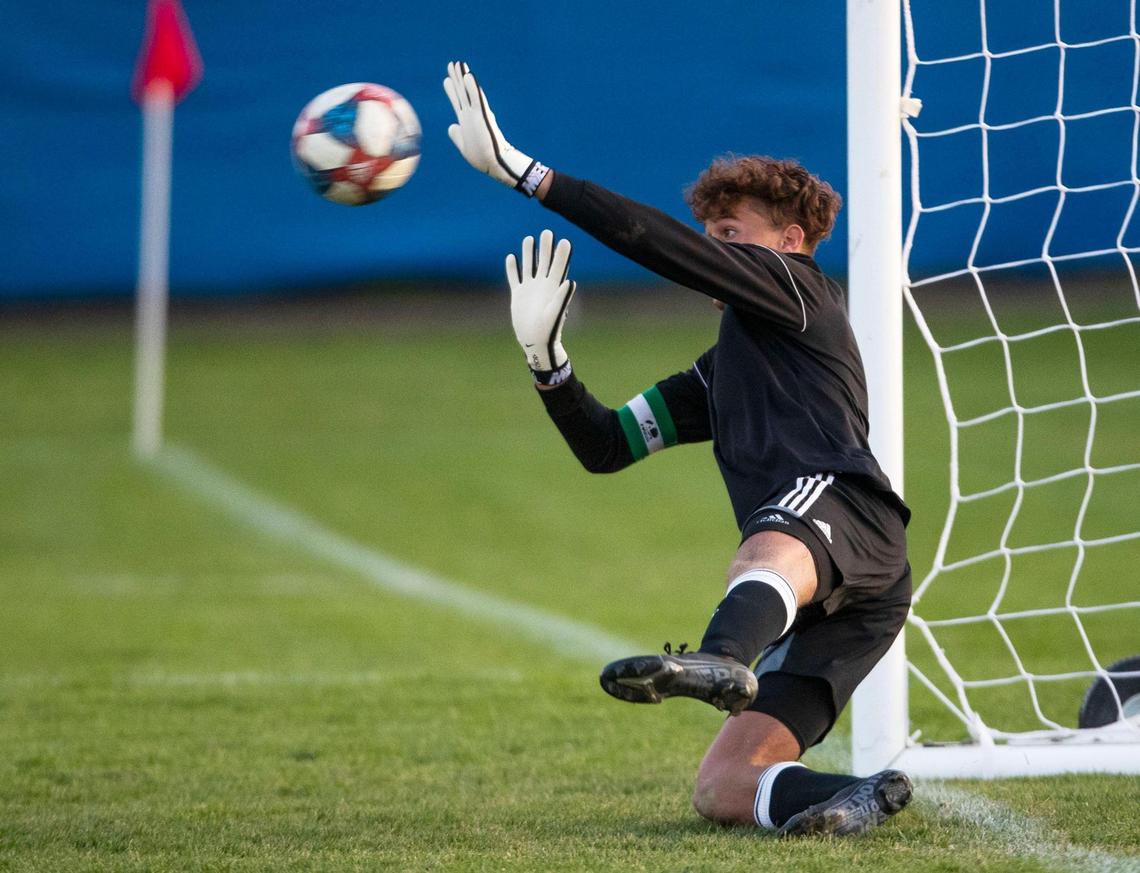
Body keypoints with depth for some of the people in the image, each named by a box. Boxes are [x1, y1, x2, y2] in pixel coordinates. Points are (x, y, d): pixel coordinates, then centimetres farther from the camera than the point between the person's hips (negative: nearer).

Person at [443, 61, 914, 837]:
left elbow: (654, 241, 3)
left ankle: (722, 661, -76)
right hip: (826, 605, 10)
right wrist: (544, 355, 17)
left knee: (766, 558, -47)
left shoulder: (798, 287, 15)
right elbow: (604, 445, 34)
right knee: (720, 788, -5)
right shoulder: (720, 373, 40)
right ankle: (854, 801, -25)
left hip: (844, 510, -9)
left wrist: (520, 169, 1)